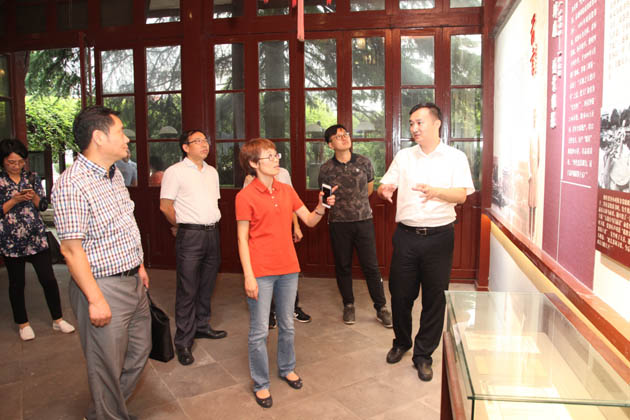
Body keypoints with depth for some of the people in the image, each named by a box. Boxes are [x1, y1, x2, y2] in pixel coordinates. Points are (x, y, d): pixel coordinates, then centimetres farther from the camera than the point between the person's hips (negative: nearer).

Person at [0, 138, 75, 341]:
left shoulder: (32, 178, 5)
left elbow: (43, 206, 6)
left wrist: (33, 196, -13)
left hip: (37, 238, 2)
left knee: (48, 279, 2)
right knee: (17, 283, 10)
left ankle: (58, 320, 16)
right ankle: (23, 323, 26)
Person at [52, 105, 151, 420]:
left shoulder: (114, 174, 8)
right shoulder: (71, 184, -21)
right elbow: (71, 249, -21)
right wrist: (95, 299, -20)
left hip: (133, 281, 10)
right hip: (103, 287, -9)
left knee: (139, 351, 22)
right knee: (108, 365, 8)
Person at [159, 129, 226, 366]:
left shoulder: (212, 172, 15)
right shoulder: (175, 171, -5)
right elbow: (165, 206, -6)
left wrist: (212, 224, 12)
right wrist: (183, 226, 1)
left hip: (212, 233, 7)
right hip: (190, 236, -6)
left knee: (207, 285, 15)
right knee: (187, 290, -3)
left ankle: (202, 326, 31)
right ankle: (183, 342, 6)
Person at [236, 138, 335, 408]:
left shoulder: (287, 191, 8)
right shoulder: (245, 196, -8)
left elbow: (309, 221, 10)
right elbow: (242, 238, -9)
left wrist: (322, 206, -11)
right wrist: (248, 276, -14)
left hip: (288, 268, 5)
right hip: (261, 271, -5)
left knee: (287, 325, 18)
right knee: (259, 331, 3)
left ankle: (287, 368, 38)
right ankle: (261, 384, 20)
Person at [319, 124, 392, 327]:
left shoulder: (364, 162, 0)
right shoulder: (326, 169, -3)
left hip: (364, 221, 0)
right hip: (338, 224, 0)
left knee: (371, 266, 2)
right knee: (343, 266, 10)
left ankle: (381, 308, 14)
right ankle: (348, 305, 27)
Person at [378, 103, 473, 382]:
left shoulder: (455, 157, 2)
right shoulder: (403, 156, 10)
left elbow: (462, 195, -7)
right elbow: (384, 186, 6)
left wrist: (437, 192, -26)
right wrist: (384, 190, -18)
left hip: (438, 236, -2)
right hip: (406, 235, 2)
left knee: (434, 297, 5)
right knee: (400, 293, 9)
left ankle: (423, 354, 21)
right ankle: (401, 342, 35)